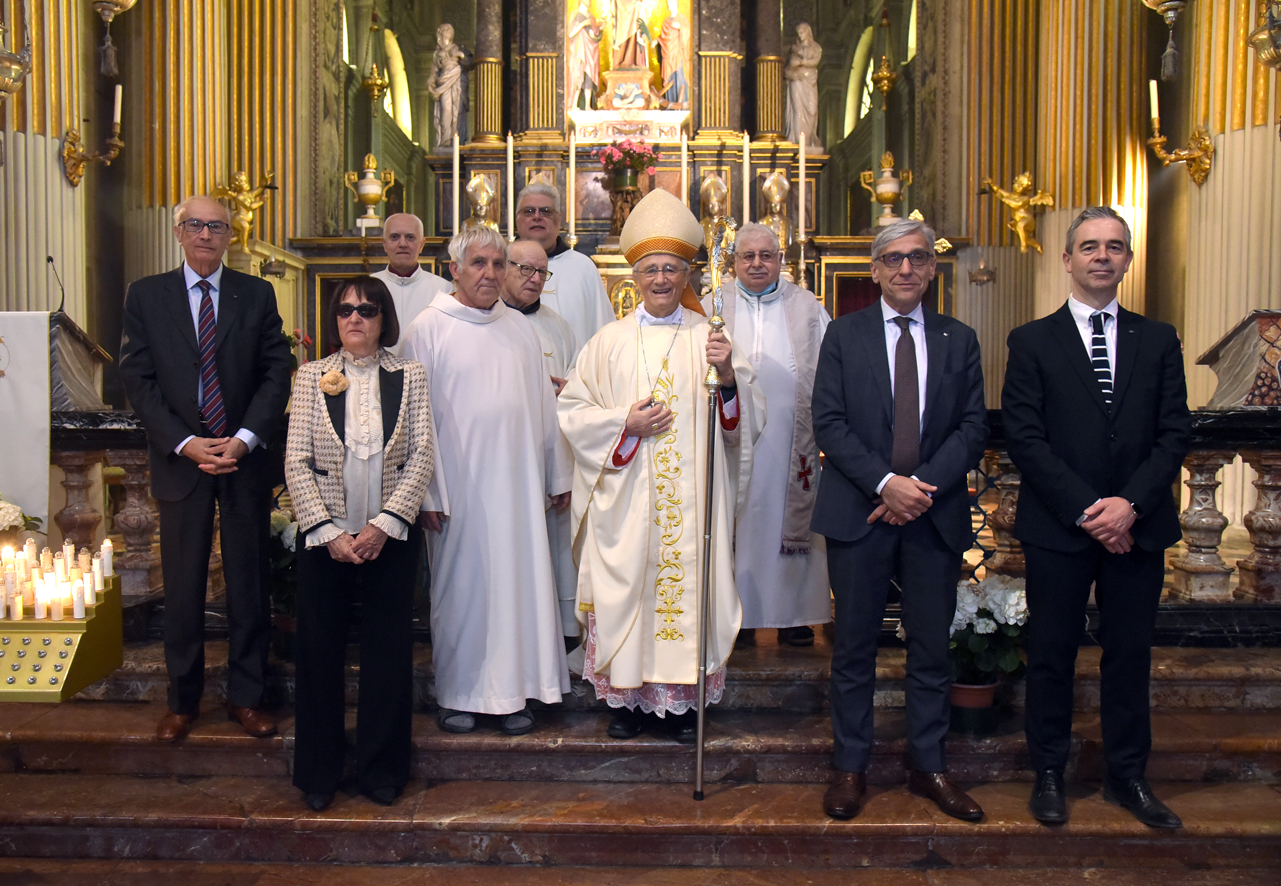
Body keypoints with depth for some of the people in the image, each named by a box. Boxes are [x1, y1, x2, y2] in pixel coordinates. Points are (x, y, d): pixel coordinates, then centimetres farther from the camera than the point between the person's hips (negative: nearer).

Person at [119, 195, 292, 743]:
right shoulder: (145, 296, 5)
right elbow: (137, 379, -1)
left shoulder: (257, 295, 5)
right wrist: (185, 444, -11)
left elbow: (277, 373, 0)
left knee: (249, 583, 6)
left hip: (245, 458, 0)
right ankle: (182, 701, 21)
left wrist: (243, 440, -12)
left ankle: (245, 697, 19)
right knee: (182, 586, 7)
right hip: (179, 460, 0)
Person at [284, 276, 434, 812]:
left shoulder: (409, 377, 3)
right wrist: (328, 531, -10)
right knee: (320, 652, 7)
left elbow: (421, 457, -3)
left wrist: (383, 525, -12)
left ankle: (382, 771, 21)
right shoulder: (312, 376, 4)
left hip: (390, 539, 0)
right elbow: (296, 460, -1)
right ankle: (318, 774, 22)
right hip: (325, 536, 1)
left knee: (387, 653, 5)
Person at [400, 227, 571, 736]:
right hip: (460, 483, -4)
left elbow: (543, 405, 14)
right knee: (460, 584, 5)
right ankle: (455, 693, 19)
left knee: (518, 580, 6)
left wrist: (557, 476, 13)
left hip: (516, 482, 4)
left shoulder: (519, 328, 11)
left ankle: (511, 691, 18)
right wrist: (427, 492, -9)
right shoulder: (430, 328, -1)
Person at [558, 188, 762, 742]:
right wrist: (626, 423, -9)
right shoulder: (610, 341, 7)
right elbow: (572, 410, 6)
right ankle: (629, 696, 19)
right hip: (626, 496, 0)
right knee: (626, 586, 3)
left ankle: (683, 698, 17)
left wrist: (728, 376, -18)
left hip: (691, 495, 0)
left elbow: (746, 417, 2)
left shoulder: (708, 337, 6)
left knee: (688, 582, 2)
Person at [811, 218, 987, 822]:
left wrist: (923, 485, -12)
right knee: (854, 648, 6)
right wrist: (885, 483, -15)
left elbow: (974, 427, 2)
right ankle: (849, 767, 20)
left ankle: (928, 766, 25)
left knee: (931, 648, 10)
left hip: (935, 515, 2)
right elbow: (829, 423, -4)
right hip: (859, 513, -2)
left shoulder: (959, 340, 10)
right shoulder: (844, 335, 4)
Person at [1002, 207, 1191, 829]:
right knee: (1051, 655, 7)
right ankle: (1048, 774, 21)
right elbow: (1024, 437, -6)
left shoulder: (1158, 341, 9)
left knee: (1130, 654, 11)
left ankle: (1127, 776, 26)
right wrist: (1085, 510, -13)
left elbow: (1174, 434, 2)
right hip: (1057, 528, -2)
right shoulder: (1032, 342, 1)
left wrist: (1130, 504, -13)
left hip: (1138, 528, 2)